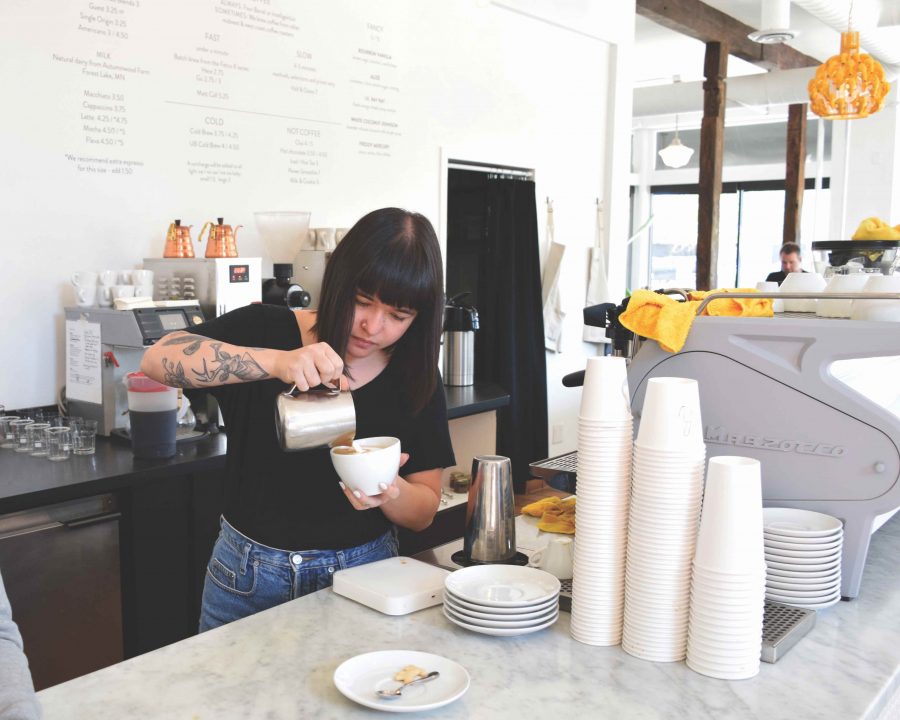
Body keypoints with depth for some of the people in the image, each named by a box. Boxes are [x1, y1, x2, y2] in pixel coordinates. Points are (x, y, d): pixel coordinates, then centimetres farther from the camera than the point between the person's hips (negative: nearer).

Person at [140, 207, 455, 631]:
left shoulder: (417, 379, -4)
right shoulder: (267, 329, -9)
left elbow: (424, 513, -1)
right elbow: (158, 359, -26)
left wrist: (391, 493, -24)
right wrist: (276, 361, -39)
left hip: (363, 576, 1)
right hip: (248, 578, 0)